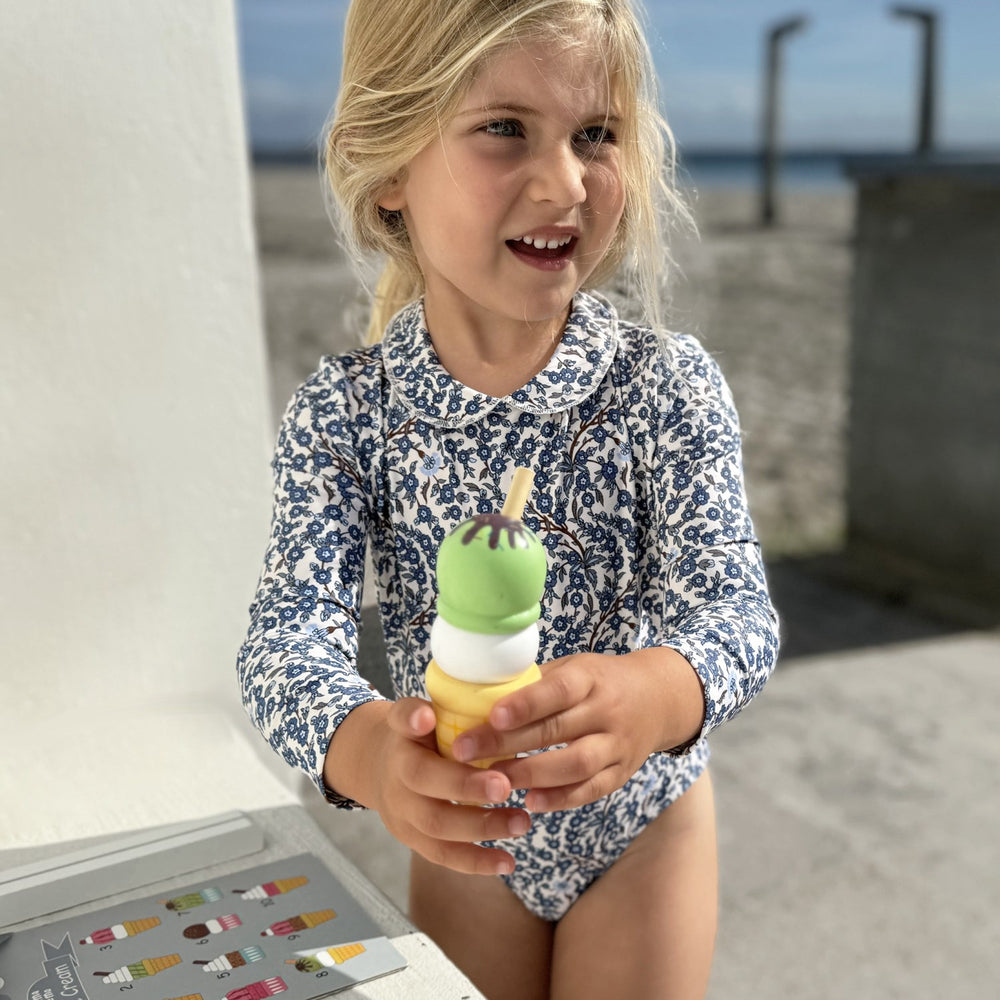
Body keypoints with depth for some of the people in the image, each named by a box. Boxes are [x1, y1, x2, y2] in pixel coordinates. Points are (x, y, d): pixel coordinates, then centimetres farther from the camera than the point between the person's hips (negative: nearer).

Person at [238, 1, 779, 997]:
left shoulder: (666, 385, -20)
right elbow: (290, 627, -25)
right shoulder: (342, 412, -17)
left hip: (643, 817, -1)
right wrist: (364, 747, -48)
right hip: (461, 831, 1)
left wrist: (654, 692, -52)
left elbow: (734, 604, -28)